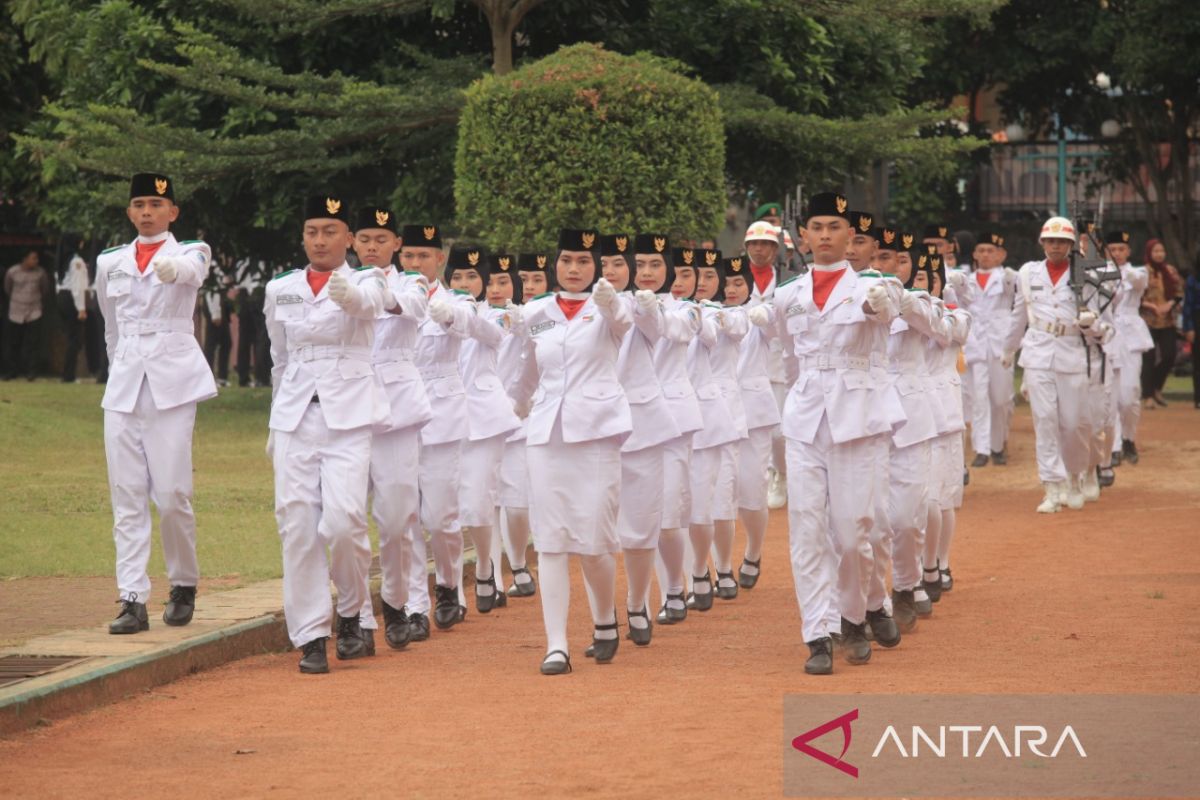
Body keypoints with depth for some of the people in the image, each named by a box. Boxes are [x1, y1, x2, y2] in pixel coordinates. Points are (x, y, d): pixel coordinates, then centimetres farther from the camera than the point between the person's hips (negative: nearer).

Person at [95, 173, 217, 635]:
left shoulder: (191, 253, 3)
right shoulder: (110, 263, 14)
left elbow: (191, 269, -23)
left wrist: (174, 269, -45)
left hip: (172, 384, -4)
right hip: (123, 387, 4)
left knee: (172, 494, -7)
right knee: (127, 496, -2)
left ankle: (184, 586, 14)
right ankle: (133, 601, -3)